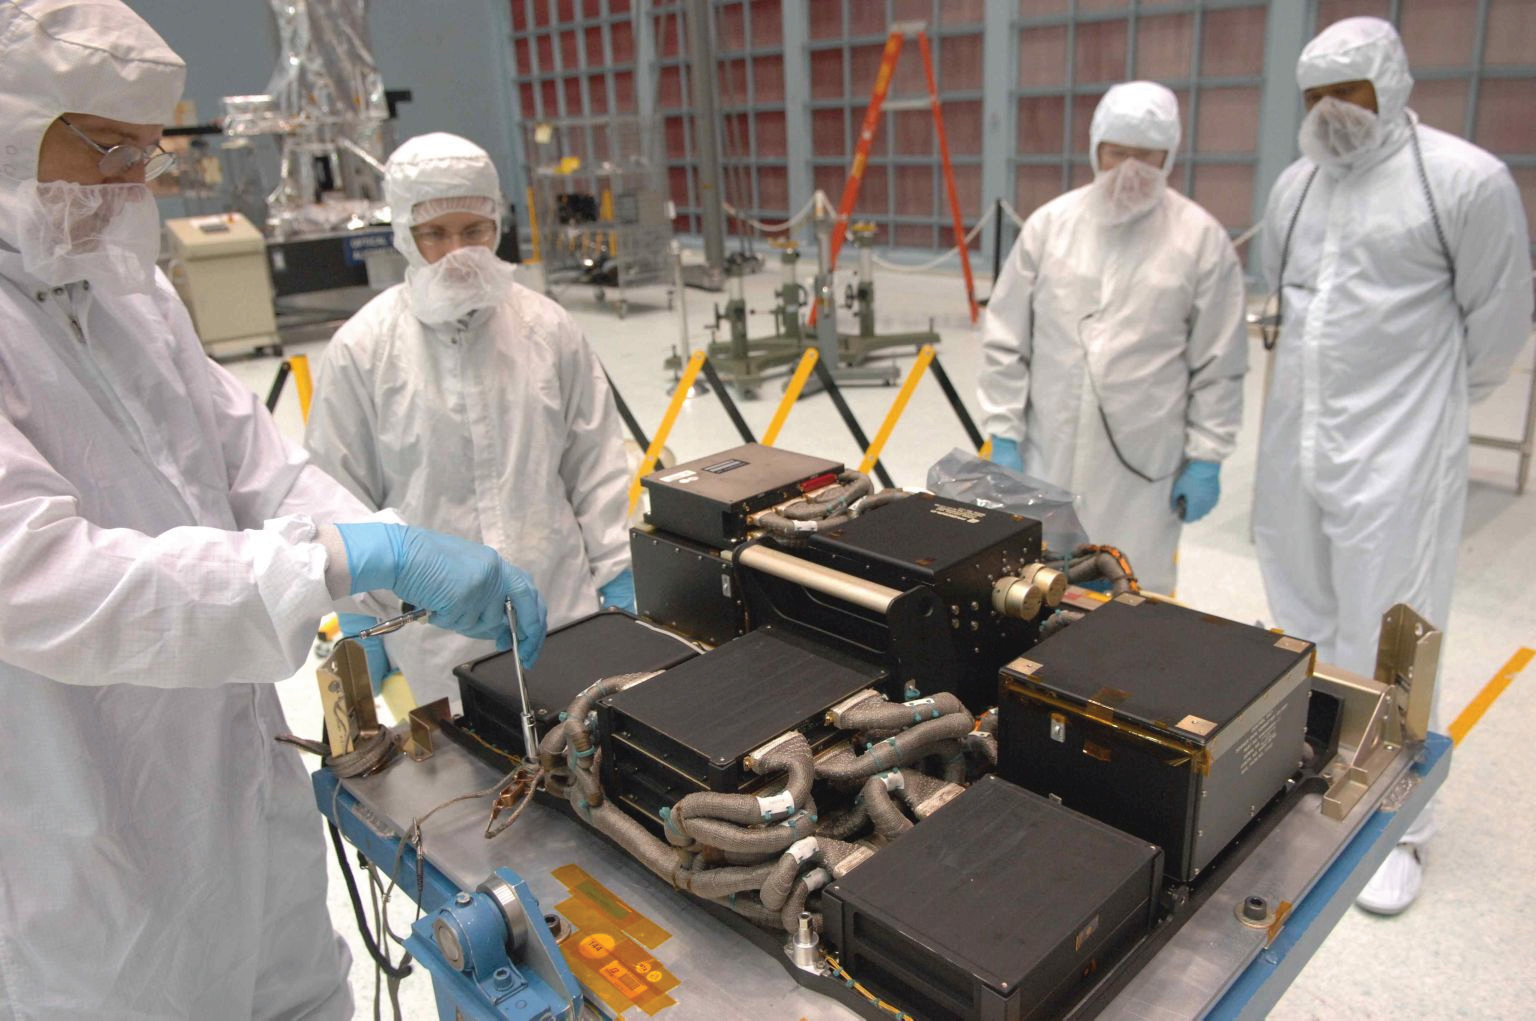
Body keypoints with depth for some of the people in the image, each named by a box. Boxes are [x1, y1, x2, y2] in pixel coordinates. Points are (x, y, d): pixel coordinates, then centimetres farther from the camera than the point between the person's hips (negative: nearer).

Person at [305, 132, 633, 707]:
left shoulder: (548, 329, 1)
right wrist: (359, 616, 3)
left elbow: (595, 467, 6)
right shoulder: (361, 348, -3)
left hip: (562, 606, 2)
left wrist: (617, 577, 5)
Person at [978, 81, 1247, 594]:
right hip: (1048, 457, 2)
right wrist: (1003, 436, 1)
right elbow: (1006, 342, 5)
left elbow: (1218, 365, 2)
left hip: (1145, 467, -1)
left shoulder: (1202, 238, -1)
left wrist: (1205, 459, 0)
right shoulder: (1049, 224, 3)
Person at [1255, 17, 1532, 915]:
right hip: (1294, 440, 6)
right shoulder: (1295, 185, 9)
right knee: (1304, 621, 18)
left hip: (1397, 451, -6)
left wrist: (1428, 397, 8)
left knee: (1386, 637, -1)